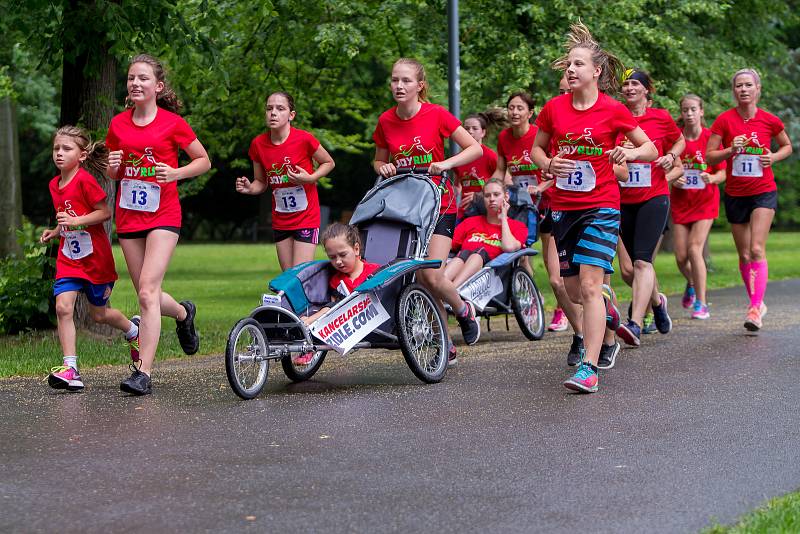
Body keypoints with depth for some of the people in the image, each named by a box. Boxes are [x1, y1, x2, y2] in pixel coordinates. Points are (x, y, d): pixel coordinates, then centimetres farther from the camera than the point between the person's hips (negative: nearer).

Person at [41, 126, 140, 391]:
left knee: (99, 314, 9)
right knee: (63, 307, -14)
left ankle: (134, 330, 41)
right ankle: (70, 369, -14)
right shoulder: (54, 185, 7)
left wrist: (76, 221, -26)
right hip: (68, 258, 5)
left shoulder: (84, 180, -16)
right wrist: (55, 231, 4)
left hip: (95, 257, -5)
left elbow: (105, 212, -16)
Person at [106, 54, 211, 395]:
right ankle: (183, 313, 44)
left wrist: (176, 173, -14)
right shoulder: (118, 124, 6)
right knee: (147, 294, 10)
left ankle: (143, 373, -17)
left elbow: (204, 161, 4)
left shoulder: (173, 123, -5)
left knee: (148, 291, -17)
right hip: (128, 216, 5)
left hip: (163, 215, -5)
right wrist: (113, 166, -6)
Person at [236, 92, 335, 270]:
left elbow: (329, 163, 1)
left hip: (306, 218, -4)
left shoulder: (303, 139, -15)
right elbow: (261, 182, 9)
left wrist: (310, 178, -16)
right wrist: (249, 188, -13)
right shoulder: (258, 144, -3)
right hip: (280, 221, 4)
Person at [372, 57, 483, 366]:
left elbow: (475, 149, -9)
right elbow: (378, 161, 15)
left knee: (432, 277, -15)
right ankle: (445, 346, 15)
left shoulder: (436, 115, -11)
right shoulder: (386, 121, 0)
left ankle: (464, 311, 17)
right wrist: (383, 168, -8)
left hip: (438, 204, -4)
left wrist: (446, 164, -23)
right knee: (420, 278, 2)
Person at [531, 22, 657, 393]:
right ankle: (610, 317, 43)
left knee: (590, 283, -16)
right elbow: (536, 148, 15)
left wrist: (629, 153, -17)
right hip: (563, 206, 4)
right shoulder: (554, 108, 2)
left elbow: (651, 148, 4)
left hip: (601, 206, -4)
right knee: (573, 289, 10)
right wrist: (547, 164, -6)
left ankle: (589, 368, -15)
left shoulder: (613, 111, -5)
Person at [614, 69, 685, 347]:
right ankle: (657, 301, 41)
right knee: (628, 268, 11)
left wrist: (671, 157, -2)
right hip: (624, 201, 3)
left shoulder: (661, 117, 1)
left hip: (654, 198, -3)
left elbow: (679, 141, 18)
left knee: (642, 261, -18)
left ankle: (635, 324, -26)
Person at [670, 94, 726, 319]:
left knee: (694, 249, -15)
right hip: (680, 200, 2)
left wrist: (711, 178, -22)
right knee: (680, 255, 0)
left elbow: (723, 172, -2)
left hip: (705, 199, -2)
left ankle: (701, 303, -6)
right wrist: (673, 180, -12)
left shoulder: (711, 138, -6)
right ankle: (691, 284, 34)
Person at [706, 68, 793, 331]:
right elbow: (709, 156, -2)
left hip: (763, 192, -2)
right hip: (735, 194, 2)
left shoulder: (770, 120, -4)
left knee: (757, 249, -15)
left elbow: (787, 146, 13)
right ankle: (757, 302, 24)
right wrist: (731, 149, -20)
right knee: (744, 255, 8)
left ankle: (755, 309, -18)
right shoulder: (724, 120, -5)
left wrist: (773, 157, -8)